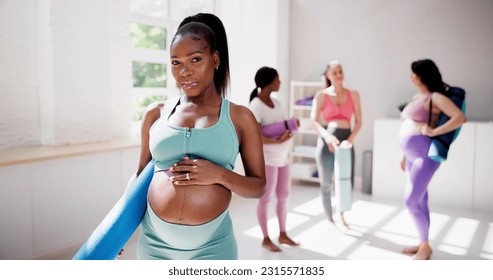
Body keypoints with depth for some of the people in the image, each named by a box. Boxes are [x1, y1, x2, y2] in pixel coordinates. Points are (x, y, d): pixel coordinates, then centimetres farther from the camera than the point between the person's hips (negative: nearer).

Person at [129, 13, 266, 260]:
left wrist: (221, 175, -15)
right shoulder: (155, 115, 3)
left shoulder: (240, 117, -2)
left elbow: (258, 186, 1)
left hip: (212, 246, -2)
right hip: (154, 241, 2)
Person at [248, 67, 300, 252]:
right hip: (266, 159, -8)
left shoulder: (276, 102, 9)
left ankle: (283, 235, 29)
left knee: (284, 196, 14)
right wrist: (278, 142, -29)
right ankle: (266, 239, 20)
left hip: (282, 157, 8)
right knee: (266, 199, 4)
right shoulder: (255, 106, -17)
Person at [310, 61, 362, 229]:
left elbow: (358, 121, 5)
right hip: (326, 141, -1)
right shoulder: (321, 95, 3)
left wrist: (350, 140, -12)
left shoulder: (353, 94, 9)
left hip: (346, 141, 2)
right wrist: (327, 137, -23)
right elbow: (314, 121, -6)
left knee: (348, 183, -3)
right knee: (326, 184, 3)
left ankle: (341, 214, 27)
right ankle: (330, 220, 22)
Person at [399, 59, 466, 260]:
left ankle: (425, 246, 8)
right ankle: (423, 243, 23)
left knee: (411, 201, -9)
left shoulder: (435, 97, -11)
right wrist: (406, 155, 20)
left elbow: (460, 118, -22)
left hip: (425, 156, -9)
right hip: (414, 156, 9)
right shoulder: (417, 97, 15)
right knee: (420, 200, 13)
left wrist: (433, 132, -20)